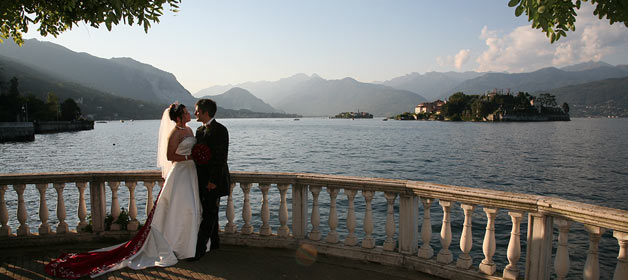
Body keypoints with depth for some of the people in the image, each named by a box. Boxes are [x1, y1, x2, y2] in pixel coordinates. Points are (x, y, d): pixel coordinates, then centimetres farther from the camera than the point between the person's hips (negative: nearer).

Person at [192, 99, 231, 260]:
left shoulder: (220, 130, -12)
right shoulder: (199, 130, 14)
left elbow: (221, 157, -18)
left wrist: (213, 180, -20)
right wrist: (197, 177, 9)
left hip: (214, 180, -8)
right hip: (202, 179, 8)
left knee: (209, 213, -4)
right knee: (209, 212, 16)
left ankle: (200, 248, -1)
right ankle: (214, 242, 29)